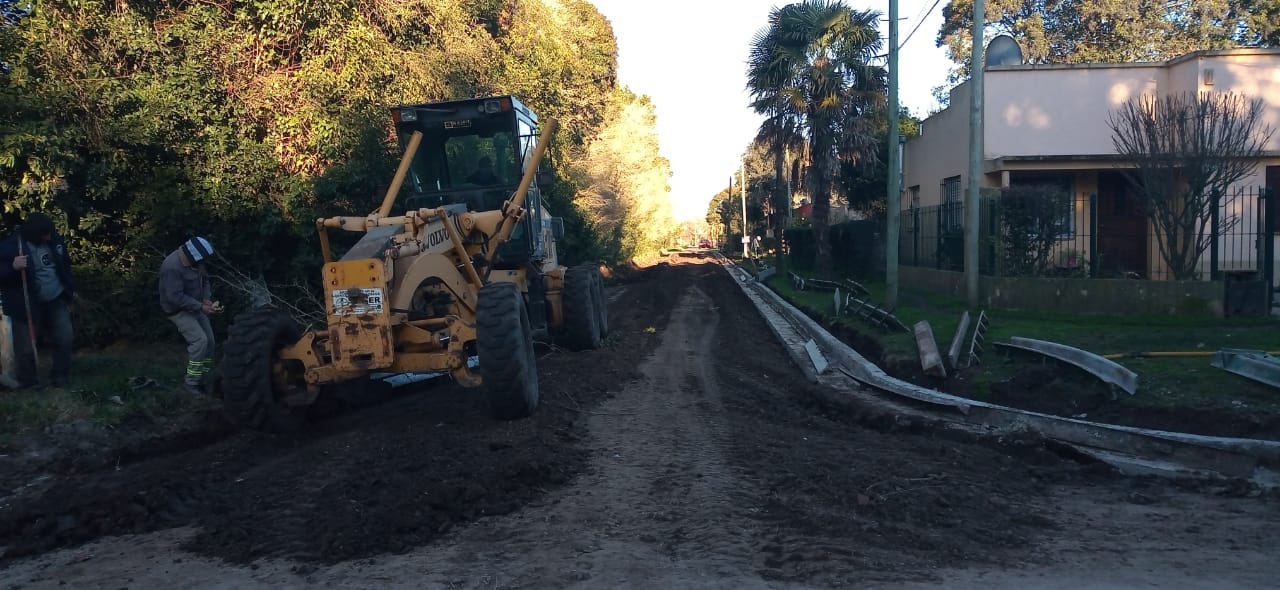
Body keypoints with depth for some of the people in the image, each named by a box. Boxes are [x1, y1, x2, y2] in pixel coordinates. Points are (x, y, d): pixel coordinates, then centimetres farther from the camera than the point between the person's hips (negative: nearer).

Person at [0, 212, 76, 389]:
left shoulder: (53, 238, -1)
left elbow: (65, 265, 14)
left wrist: (70, 289, 16)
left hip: (56, 300, 5)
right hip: (28, 305, -4)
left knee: (65, 338, 0)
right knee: (26, 349, -1)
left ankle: (60, 380, 14)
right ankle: (29, 385, 16)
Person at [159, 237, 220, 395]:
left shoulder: (194, 260, -3)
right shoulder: (172, 266, -28)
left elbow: (204, 279, 11)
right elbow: (175, 297, -29)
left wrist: (206, 299, -7)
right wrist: (201, 307, -27)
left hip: (195, 306, 8)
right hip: (178, 310, -8)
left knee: (209, 341, 4)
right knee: (199, 340, -20)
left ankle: (200, 381, 15)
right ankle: (190, 383, -10)